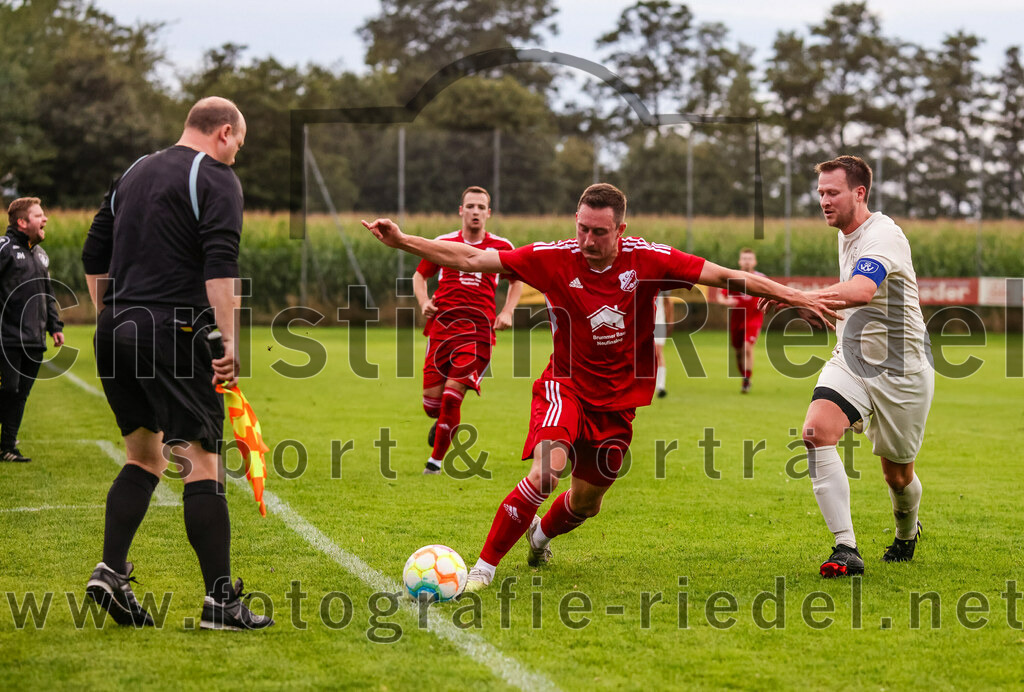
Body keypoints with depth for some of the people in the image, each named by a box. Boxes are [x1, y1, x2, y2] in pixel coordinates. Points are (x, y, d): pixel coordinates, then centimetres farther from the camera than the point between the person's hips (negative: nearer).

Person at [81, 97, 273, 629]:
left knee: (144, 457, 17)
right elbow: (220, 265, -15)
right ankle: (220, 600, -7)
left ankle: (111, 570, 3)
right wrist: (230, 341, -17)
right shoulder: (215, 178, -3)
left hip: (115, 330, 7)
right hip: (173, 332, -7)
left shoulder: (133, 173, 20)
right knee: (203, 462, -5)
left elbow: (94, 257, 20)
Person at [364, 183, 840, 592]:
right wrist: (403, 241, -17)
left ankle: (542, 533, 50)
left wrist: (791, 296, -12)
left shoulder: (648, 260, -12)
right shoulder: (555, 259, -13)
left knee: (586, 502, 12)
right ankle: (485, 565, -15)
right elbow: (470, 259, -10)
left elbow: (725, 276, -8)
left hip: (618, 401, 3)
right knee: (547, 470, -29)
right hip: (566, 387, -2)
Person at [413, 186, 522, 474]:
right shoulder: (444, 243, 7)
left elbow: (517, 280, 21)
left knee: (452, 394, -12)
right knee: (431, 399, -2)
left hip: (478, 330, -1)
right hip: (442, 325, 1)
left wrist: (507, 312, 6)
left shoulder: (501, 247, 6)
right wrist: (424, 302, -1)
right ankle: (443, 421, 36)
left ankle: (436, 460, 4)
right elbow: (420, 275, 18)